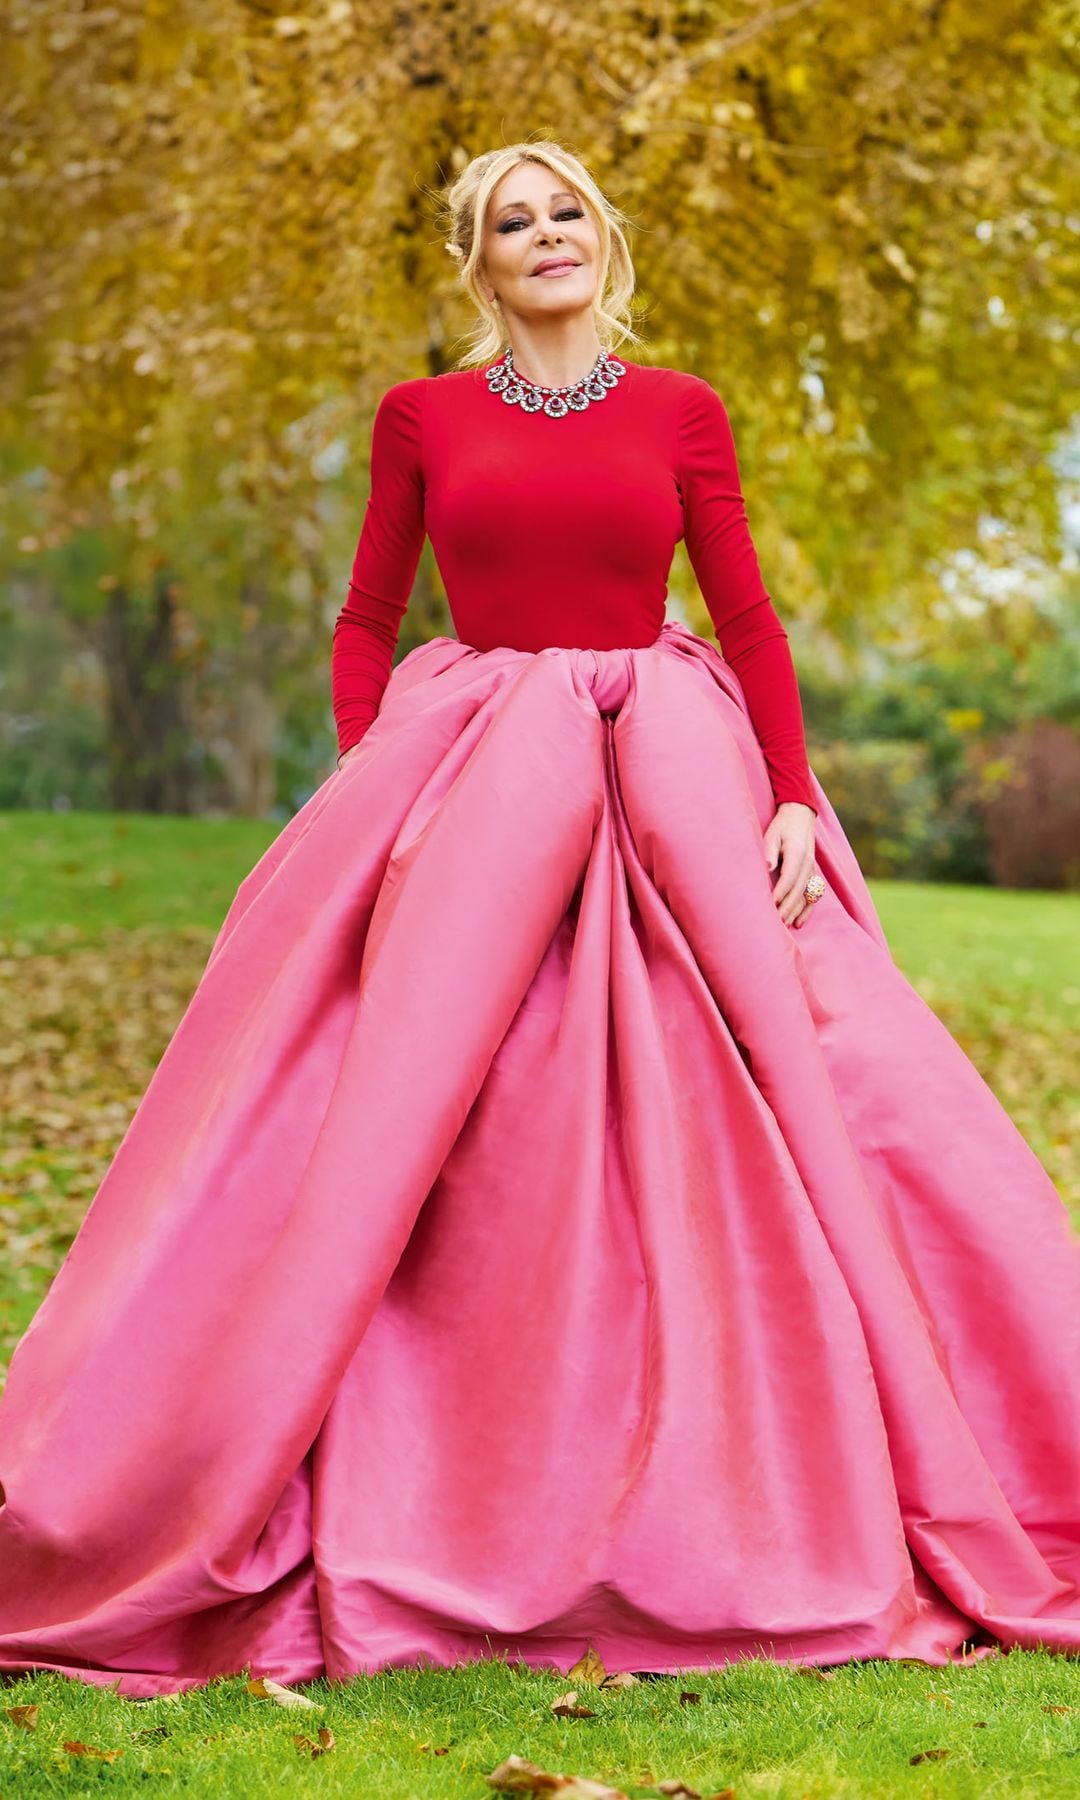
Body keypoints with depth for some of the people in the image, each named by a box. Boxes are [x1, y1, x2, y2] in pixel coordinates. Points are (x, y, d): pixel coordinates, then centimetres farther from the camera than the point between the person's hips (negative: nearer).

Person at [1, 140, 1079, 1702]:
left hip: (668, 778, 0)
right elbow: (366, 625, 10)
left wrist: (793, 799, -6)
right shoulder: (420, 417, 8)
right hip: (468, 776, 0)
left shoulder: (680, 409, 7)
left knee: (744, 1132, -6)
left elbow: (749, 616, 5)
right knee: (383, 1134, -7)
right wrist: (371, 806, -3)